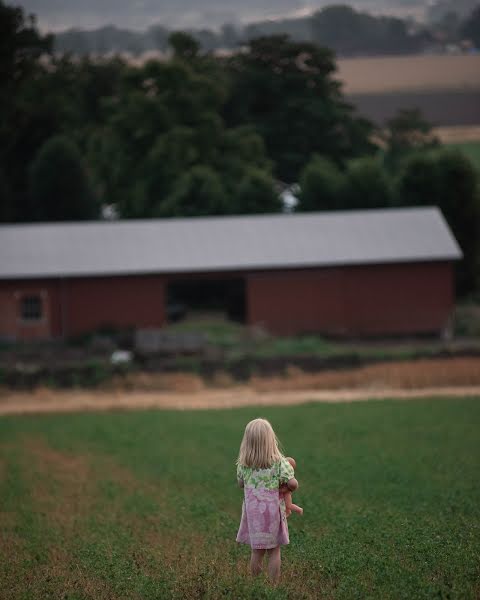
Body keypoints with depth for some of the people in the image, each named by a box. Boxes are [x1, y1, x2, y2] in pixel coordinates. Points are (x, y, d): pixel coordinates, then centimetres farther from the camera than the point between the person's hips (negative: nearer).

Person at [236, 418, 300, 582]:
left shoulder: (243, 465, -3)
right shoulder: (279, 462, -12)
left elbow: (241, 484, 11)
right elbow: (292, 483, -18)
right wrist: (293, 487, 4)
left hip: (253, 512, 2)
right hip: (273, 510, -2)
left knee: (257, 550, 11)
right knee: (274, 550, 8)